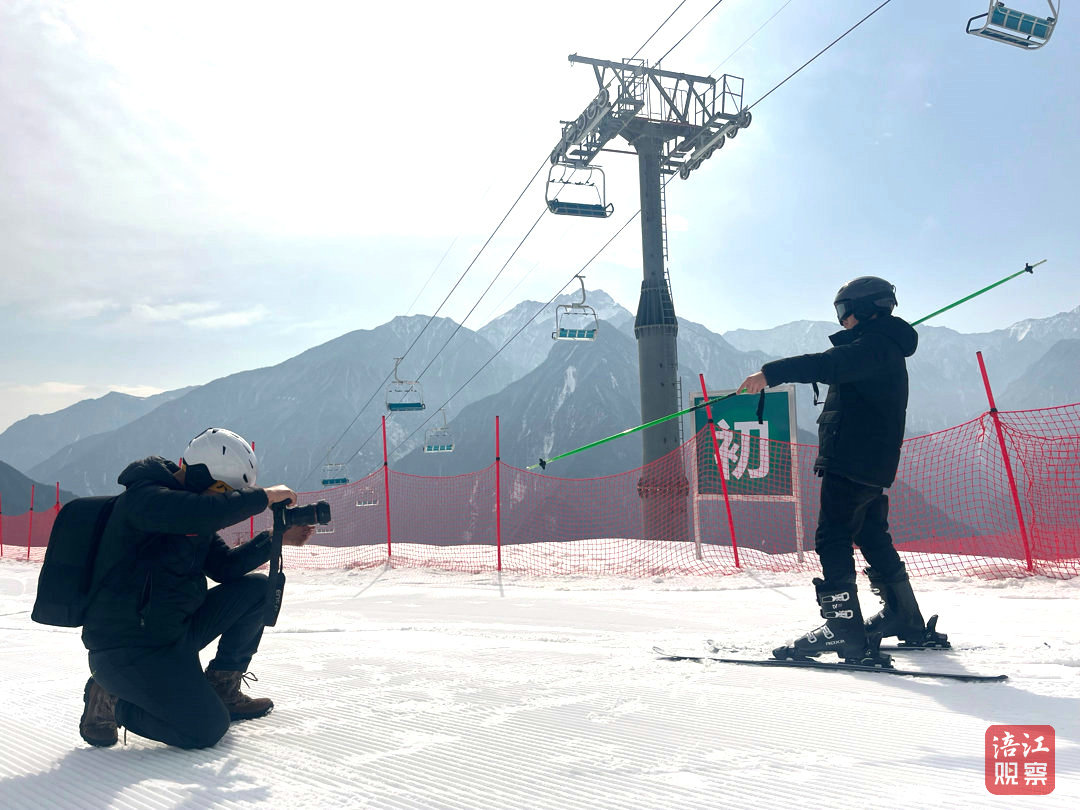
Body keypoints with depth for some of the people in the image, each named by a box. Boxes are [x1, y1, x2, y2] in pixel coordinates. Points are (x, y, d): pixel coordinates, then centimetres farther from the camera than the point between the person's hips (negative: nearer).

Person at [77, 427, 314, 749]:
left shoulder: (191, 508, 11)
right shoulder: (144, 497, -19)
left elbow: (224, 565, 11)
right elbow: (201, 513, -39)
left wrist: (276, 538, -1)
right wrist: (264, 495, -26)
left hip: (174, 632, 9)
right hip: (128, 648, -9)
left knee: (257, 588, 2)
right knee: (208, 729, -18)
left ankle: (222, 688, 12)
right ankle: (111, 700, 4)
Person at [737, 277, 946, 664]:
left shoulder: (874, 345, -12)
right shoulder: (886, 349, 22)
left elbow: (829, 365, -30)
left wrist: (771, 373, -35)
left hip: (851, 462, -11)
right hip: (873, 466, 11)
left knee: (833, 540, -10)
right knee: (873, 538, 19)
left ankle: (844, 629, -11)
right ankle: (908, 623, 29)